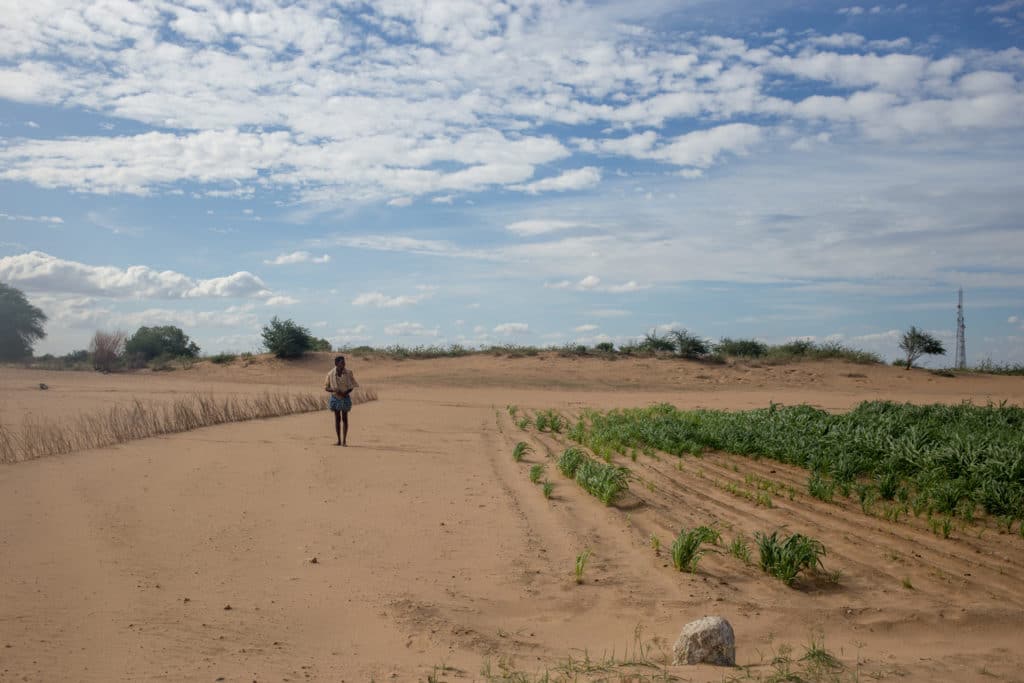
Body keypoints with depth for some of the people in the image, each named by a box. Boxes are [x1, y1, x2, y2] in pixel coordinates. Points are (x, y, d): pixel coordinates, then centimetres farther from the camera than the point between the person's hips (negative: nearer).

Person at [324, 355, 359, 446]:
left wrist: (347, 392, -16)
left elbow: (353, 385, 3)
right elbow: (326, 387, -1)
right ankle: (339, 440, 11)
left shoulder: (348, 373, -8)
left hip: (345, 398, 0)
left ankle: (344, 441, 3)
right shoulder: (331, 374, -9)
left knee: (345, 419, 0)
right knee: (337, 419, 5)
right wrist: (334, 390, -19)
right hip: (335, 398, 0)